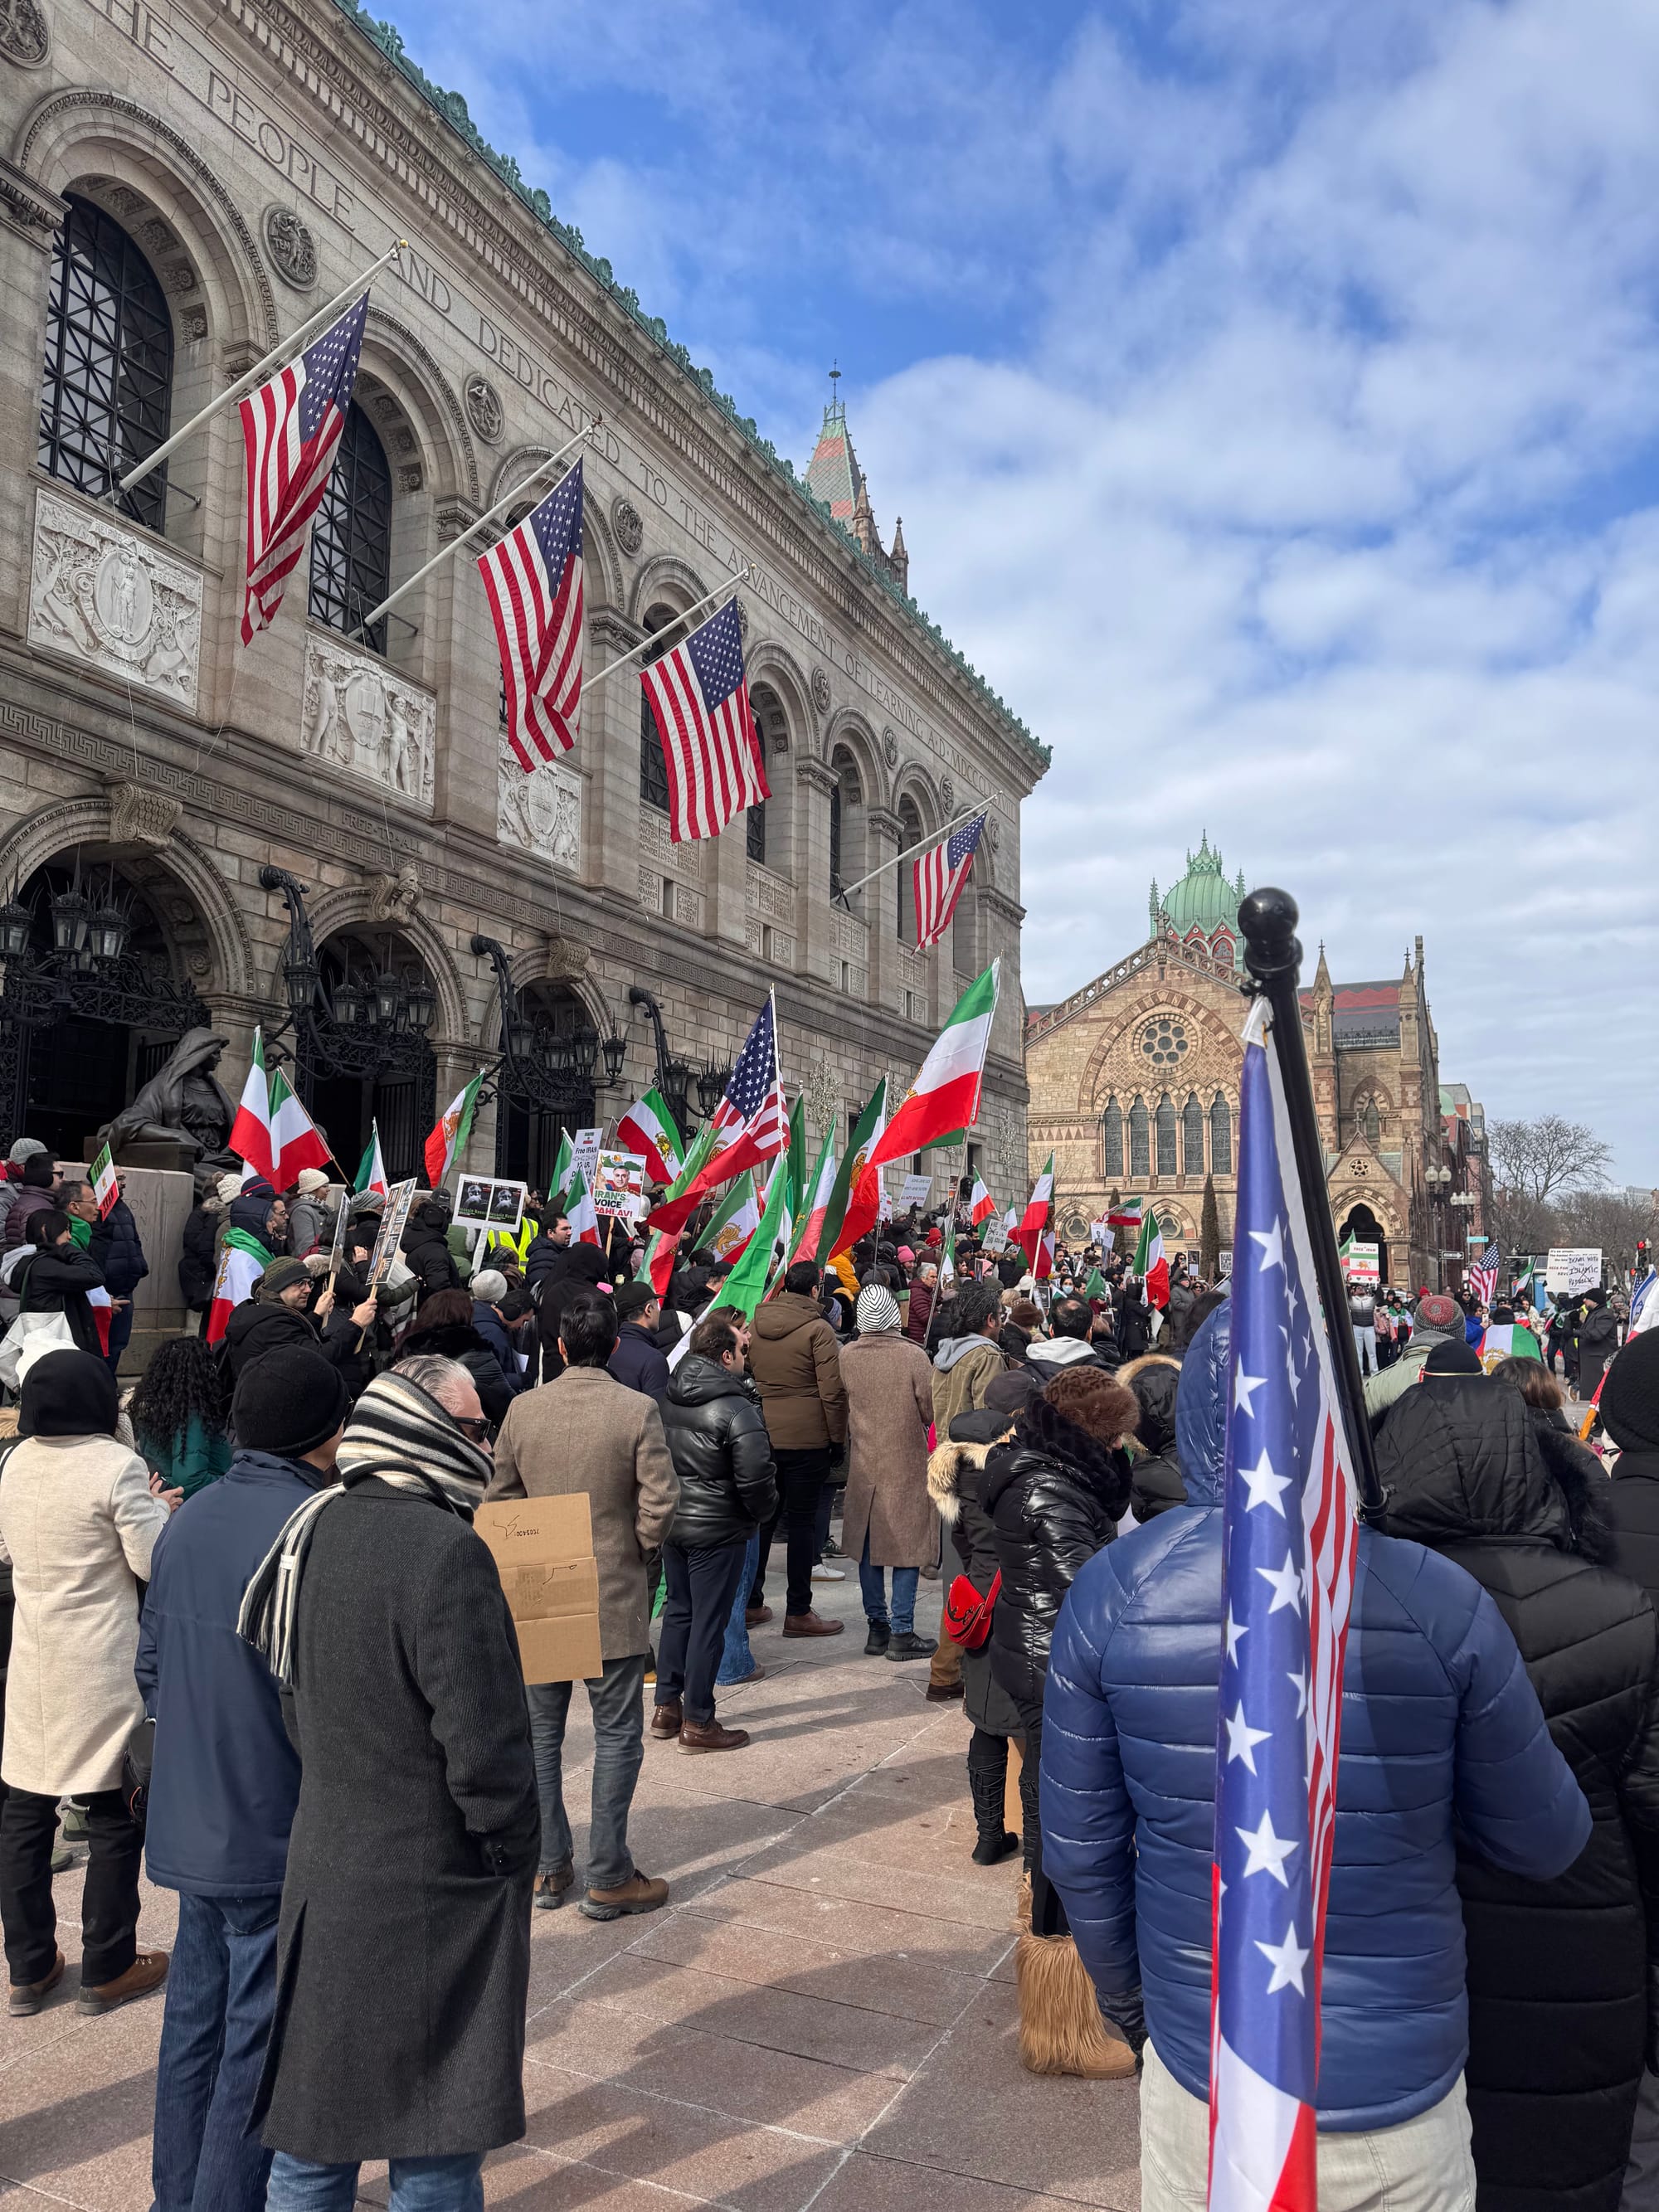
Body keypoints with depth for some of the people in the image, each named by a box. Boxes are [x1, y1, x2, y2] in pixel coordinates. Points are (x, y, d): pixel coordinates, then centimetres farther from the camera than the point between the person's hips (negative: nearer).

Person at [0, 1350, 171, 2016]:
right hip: (101, 1668, -6)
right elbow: (153, 1562, -14)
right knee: (113, 1817, 7)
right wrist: (158, 1509, 2)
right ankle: (106, 1970, 18)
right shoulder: (116, 1466, -18)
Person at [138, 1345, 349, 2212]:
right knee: (260, 2041, 7)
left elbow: (151, 1668, 11)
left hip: (189, 1824, 8)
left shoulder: (185, 1523, 2)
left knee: (195, 2017, 21)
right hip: (277, 1836, -8)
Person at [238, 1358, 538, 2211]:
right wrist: (513, 1853, -7)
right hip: (431, 1892, -7)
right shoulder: (445, 1550, -24)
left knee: (311, 2134, 21)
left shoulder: (313, 1529, 1)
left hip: (323, 1875, 8)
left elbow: (295, 1704, 11)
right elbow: (483, 1745, -22)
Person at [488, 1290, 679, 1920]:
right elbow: (660, 1502, -17)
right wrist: (637, 1549, 2)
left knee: (541, 1733, 17)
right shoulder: (637, 1410, -15)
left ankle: (548, 1867, 26)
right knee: (617, 1737, 8)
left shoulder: (522, 1409, -5)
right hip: (614, 1600, -3)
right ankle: (608, 1878, 14)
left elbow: (500, 1497, 3)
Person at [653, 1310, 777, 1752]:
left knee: (678, 1610, 19)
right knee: (709, 1621, 4)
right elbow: (755, 1478, -23)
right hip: (718, 1529, -7)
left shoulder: (669, 1395, 1)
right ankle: (697, 1723, 14)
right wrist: (764, 1512, -4)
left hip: (671, 1519, 7)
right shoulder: (736, 1409, -22)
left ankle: (666, 1707, 29)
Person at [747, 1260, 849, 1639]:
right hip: (807, 1437, -5)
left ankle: (750, 1601, 24)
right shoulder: (817, 1329, -11)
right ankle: (798, 1612, 8)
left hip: (761, 1435, 6)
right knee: (802, 1521, 2)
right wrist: (838, 1437, -3)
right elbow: (832, 1391, -13)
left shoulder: (756, 1326, 7)